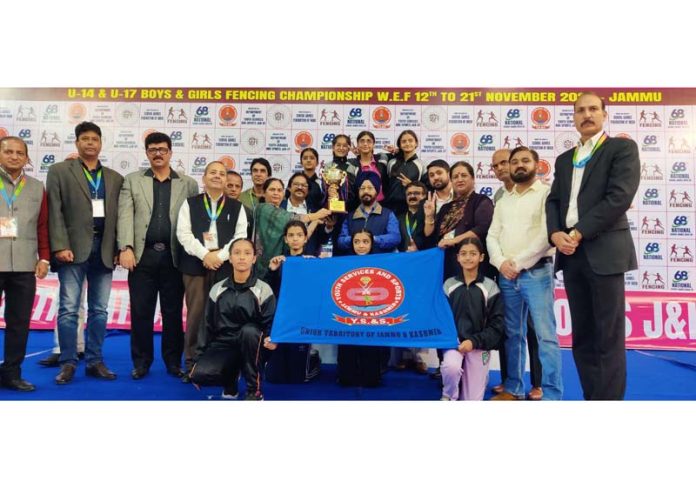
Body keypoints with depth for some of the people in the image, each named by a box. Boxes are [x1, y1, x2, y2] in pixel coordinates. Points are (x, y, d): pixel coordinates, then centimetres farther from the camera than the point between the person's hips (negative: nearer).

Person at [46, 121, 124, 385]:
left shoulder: (115, 178, 15)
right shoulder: (59, 171, 6)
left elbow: (120, 215, 11)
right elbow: (55, 212, -2)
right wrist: (60, 246, -12)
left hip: (104, 249, 3)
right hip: (74, 248, -3)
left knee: (99, 309, 7)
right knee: (69, 309, -1)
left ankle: (95, 361, 15)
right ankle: (68, 363, 8)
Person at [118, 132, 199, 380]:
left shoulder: (188, 184, 9)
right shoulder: (132, 180, 11)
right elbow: (125, 216, 1)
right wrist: (126, 248, -11)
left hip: (174, 256, 0)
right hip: (143, 255, 0)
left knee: (173, 312, 7)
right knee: (141, 312, 5)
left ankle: (173, 361, 19)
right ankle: (141, 361, 19)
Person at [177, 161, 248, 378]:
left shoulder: (236, 207, 12)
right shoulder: (190, 203, 10)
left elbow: (240, 236, 2)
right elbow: (184, 234, 0)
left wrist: (220, 256, -10)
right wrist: (204, 254, -12)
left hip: (225, 265, 1)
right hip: (195, 263, 0)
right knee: (195, 314, 1)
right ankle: (192, 362, 12)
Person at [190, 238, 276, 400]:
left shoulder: (263, 290, -5)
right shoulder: (217, 289, 4)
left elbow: (269, 323, -5)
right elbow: (208, 325, 9)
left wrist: (270, 339, -27)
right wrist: (199, 356, 5)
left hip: (250, 346, -2)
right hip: (223, 344, 2)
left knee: (248, 330, -37)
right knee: (198, 375, -26)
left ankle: (254, 390, -18)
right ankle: (231, 380, 10)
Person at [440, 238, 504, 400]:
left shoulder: (490, 287, -2)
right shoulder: (449, 285, 3)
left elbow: (496, 326, -3)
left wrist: (474, 342, -15)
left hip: (479, 345, 0)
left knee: (472, 400, 2)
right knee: (451, 367, -33)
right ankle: (448, 397, -1)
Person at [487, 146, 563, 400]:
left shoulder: (546, 194, 1)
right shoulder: (502, 202, 18)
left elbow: (547, 234, -11)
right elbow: (492, 236, 11)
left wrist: (518, 262, -13)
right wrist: (502, 263, -7)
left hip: (536, 273, -5)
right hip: (507, 276, 5)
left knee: (545, 335, -6)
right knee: (513, 334, 11)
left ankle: (552, 394, 0)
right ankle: (514, 388, 20)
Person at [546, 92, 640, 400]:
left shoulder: (622, 148, 3)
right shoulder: (564, 159, 20)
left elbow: (620, 197, -10)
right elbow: (553, 201, 13)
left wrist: (579, 233, -13)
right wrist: (556, 233, -6)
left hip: (604, 251, -5)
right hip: (571, 254, 6)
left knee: (608, 337, -2)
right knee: (582, 337, 9)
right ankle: (590, 396, 19)